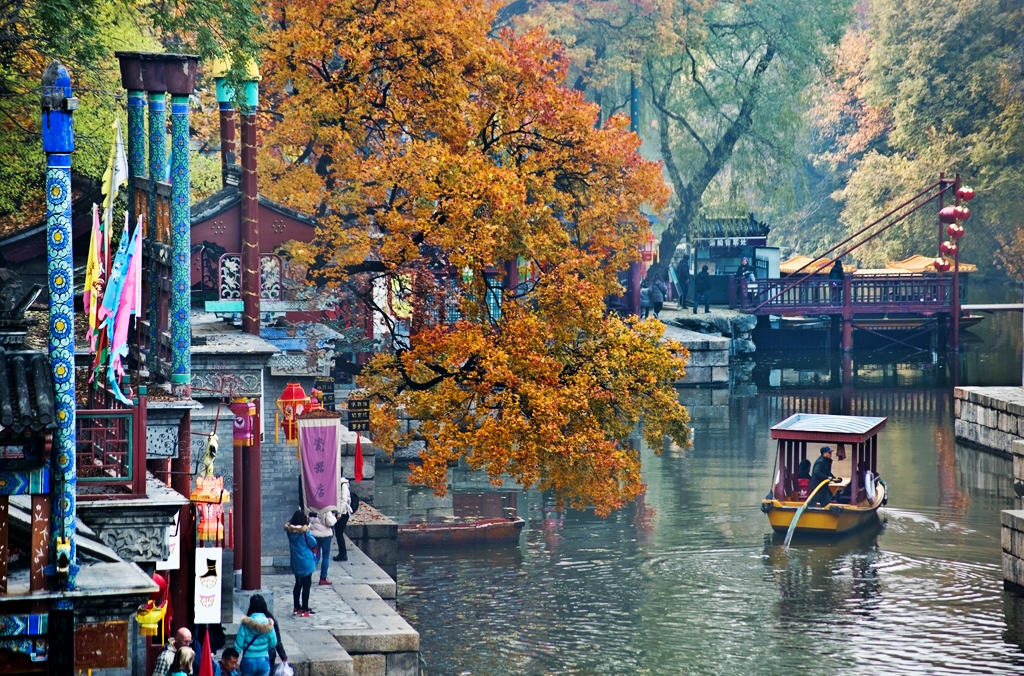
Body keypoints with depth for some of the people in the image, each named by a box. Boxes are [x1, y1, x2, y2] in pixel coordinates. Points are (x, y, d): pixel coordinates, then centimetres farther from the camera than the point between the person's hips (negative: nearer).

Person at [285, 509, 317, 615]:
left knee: (298, 584, 19)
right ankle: (305, 609, 4)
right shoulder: (304, 531, -19)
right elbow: (313, 544, -11)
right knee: (306, 586, 2)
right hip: (306, 562, -6)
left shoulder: (290, 530, -5)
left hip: (295, 562, 6)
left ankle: (297, 607, 24)